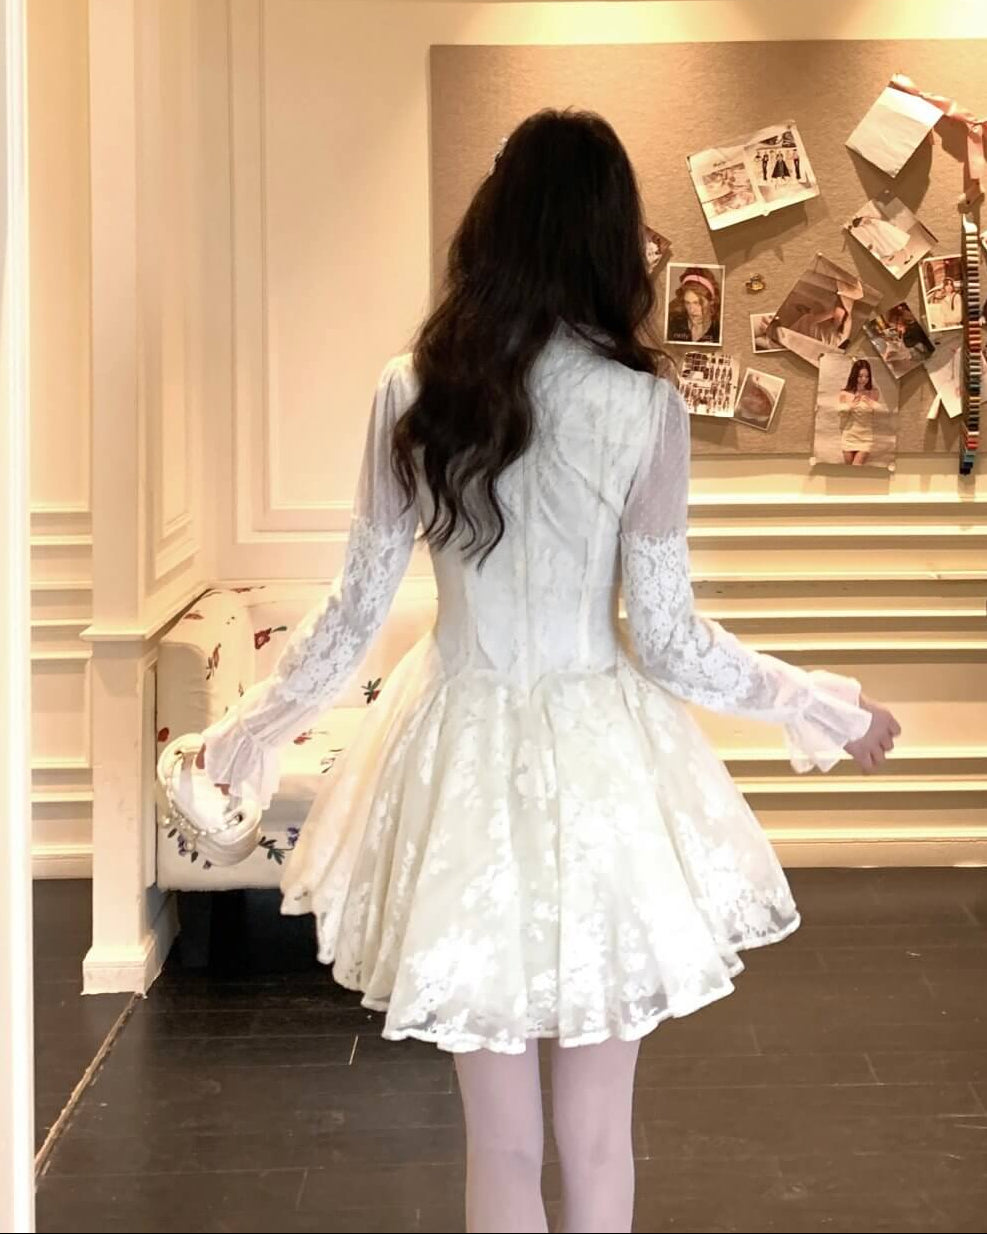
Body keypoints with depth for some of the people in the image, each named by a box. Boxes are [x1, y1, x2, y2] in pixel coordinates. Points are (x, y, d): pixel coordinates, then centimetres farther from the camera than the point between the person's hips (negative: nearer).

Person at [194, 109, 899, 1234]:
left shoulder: (411, 392, -6)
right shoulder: (644, 407, -14)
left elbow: (355, 613, -1)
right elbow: (669, 641, -10)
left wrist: (247, 727, 16)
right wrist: (827, 706, 6)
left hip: (460, 751, 2)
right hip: (595, 759, -2)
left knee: (498, 1141, 15)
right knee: (597, 1135, 15)